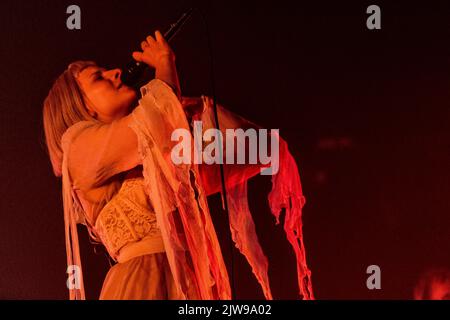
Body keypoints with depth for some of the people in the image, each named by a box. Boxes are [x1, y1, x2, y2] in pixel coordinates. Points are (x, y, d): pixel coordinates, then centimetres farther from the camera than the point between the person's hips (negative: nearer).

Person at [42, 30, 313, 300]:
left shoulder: (162, 159, 22)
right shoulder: (81, 144, 5)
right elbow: (153, 123, -12)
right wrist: (165, 65, 8)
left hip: (194, 283, 7)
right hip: (142, 282, -6)